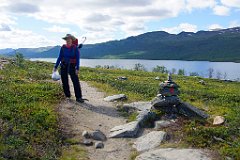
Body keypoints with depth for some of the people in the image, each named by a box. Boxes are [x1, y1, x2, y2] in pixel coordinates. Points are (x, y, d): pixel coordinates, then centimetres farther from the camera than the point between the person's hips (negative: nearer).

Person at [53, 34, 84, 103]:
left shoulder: (75, 48, -5)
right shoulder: (63, 47, 2)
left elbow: (77, 59, -7)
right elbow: (59, 57, 7)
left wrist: (77, 68, -15)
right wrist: (55, 67, 3)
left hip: (72, 66, -3)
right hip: (63, 66, 3)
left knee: (76, 82, -10)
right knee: (64, 82, 7)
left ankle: (78, 97, -8)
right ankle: (67, 96, 22)